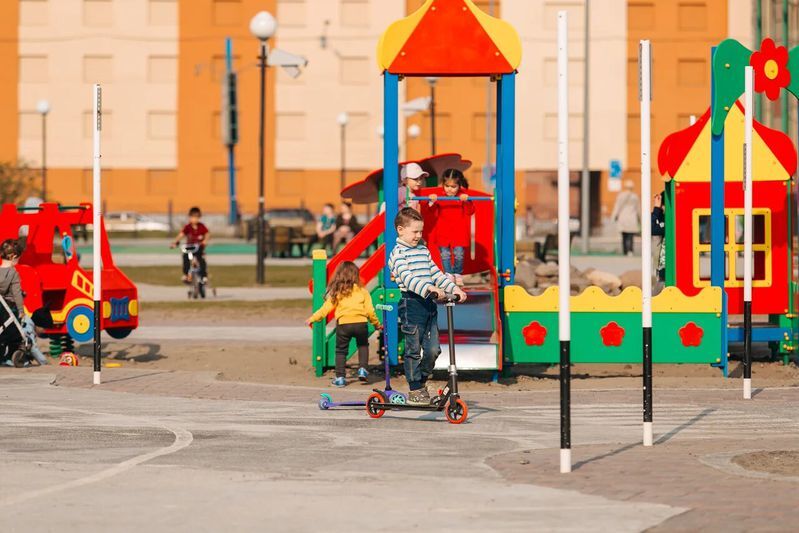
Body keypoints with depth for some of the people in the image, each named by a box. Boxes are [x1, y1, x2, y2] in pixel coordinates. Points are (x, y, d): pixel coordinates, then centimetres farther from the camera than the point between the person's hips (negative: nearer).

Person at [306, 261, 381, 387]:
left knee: (341, 351, 12)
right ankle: (362, 369, 10)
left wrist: (312, 319, 17)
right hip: (360, 323, 1)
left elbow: (326, 309, 5)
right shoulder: (362, 291, 6)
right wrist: (376, 324, 21)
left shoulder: (336, 293, 6)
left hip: (343, 324, -1)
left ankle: (340, 377, 9)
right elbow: (370, 310, 6)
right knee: (363, 345, 25)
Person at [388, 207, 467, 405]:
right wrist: (427, 288, -34)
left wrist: (454, 288, 10)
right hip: (411, 305, -7)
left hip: (428, 304, 7)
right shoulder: (398, 253, -7)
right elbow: (406, 277, -21)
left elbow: (436, 273, 22)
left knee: (433, 349, 4)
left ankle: (421, 381, 22)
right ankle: (415, 390, 6)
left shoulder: (423, 250, 18)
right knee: (413, 350, -1)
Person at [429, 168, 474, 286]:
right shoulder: (440, 197, 2)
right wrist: (433, 203, -13)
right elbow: (436, 213, 3)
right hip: (444, 233, 2)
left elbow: (470, 211, -10)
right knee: (445, 255, 3)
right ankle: (448, 275, 11)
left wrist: (467, 201, -26)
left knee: (458, 254, -2)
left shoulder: (463, 196, -3)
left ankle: (458, 275, 12)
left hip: (460, 233, -2)